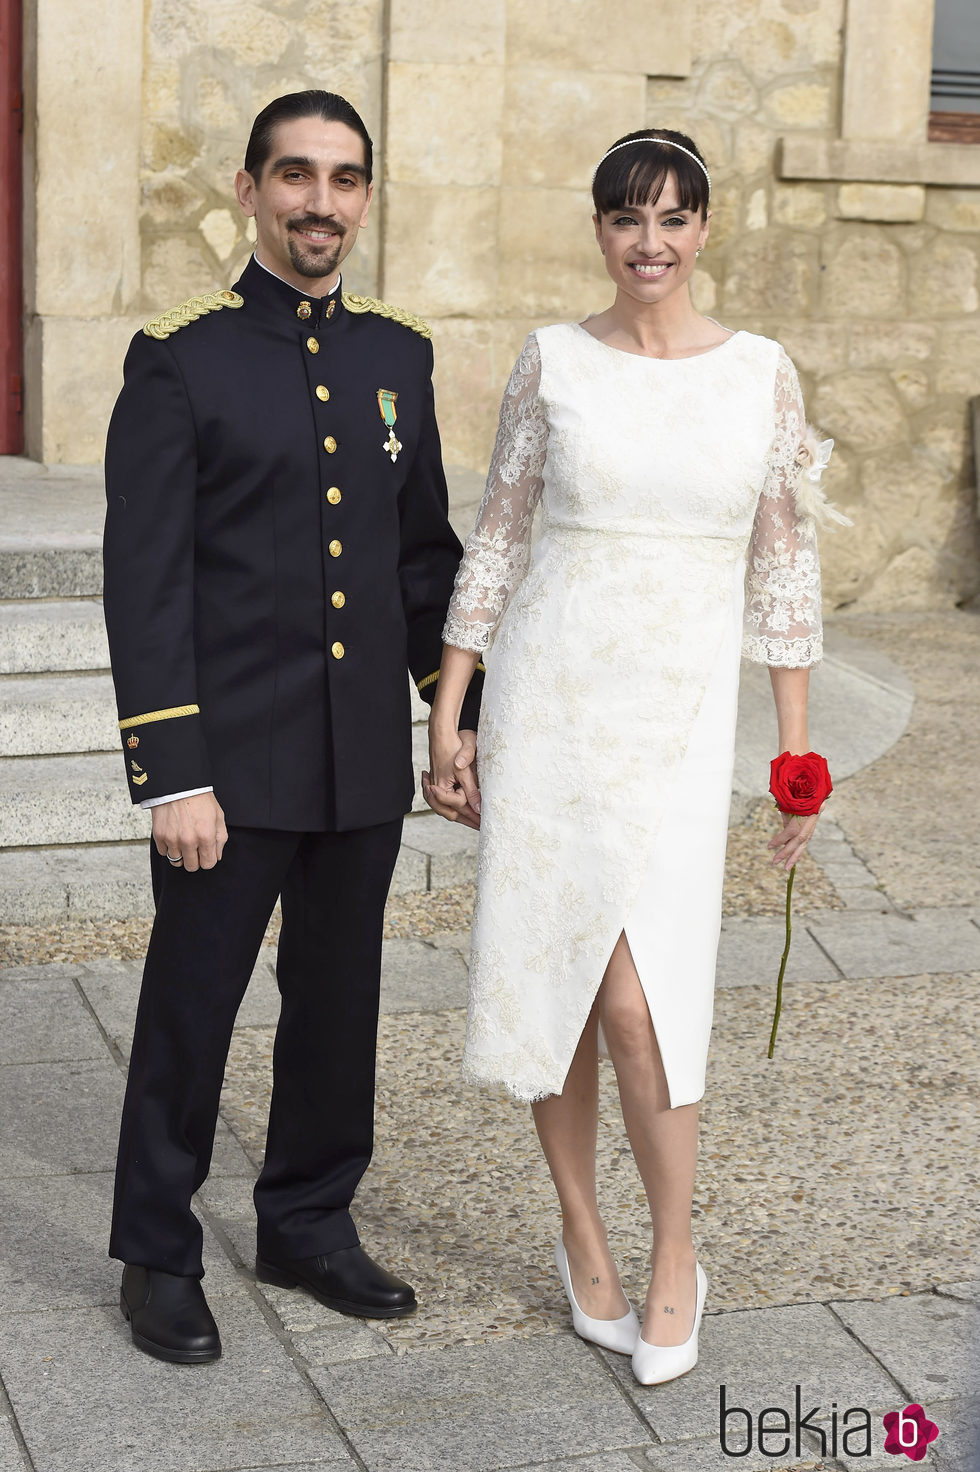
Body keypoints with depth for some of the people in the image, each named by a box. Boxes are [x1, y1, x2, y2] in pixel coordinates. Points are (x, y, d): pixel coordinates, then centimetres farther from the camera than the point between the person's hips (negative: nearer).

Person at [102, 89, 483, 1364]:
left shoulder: (400, 356, 8)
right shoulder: (181, 359, -7)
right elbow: (145, 580, -11)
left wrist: (466, 717, 10)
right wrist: (170, 776, -15)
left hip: (366, 760, 5)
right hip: (232, 760, -4)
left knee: (338, 1005, 15)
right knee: (190, 1008, 7)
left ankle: (310, 1225, 34)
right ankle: (159, 1256, 25)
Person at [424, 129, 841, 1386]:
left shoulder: (762, 374, 3)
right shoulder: (553, 360, 3)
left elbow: (784, 566, 6)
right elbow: (495, 539, 6)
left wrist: (796, 748, 3)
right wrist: (447, 713, 2)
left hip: (679, 714, -1)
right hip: (547, 697, 1)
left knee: (638, 993, -10)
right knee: (551, 974, 6)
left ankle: (674, 1255, 10)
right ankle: (583, 1238, 24)